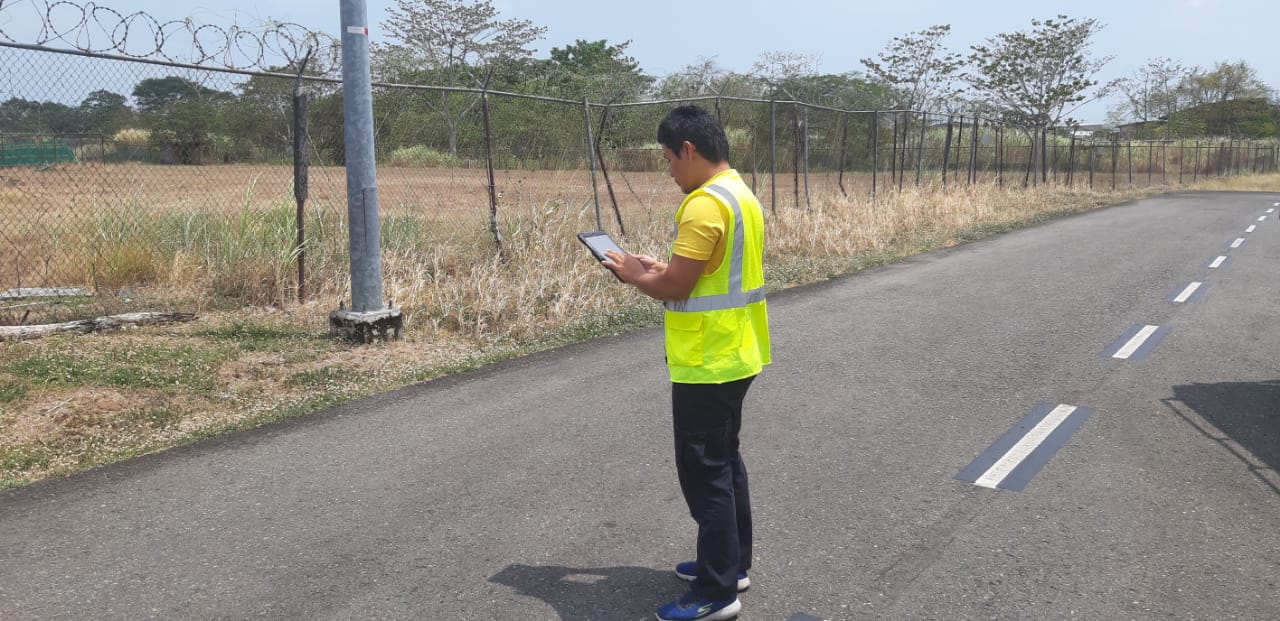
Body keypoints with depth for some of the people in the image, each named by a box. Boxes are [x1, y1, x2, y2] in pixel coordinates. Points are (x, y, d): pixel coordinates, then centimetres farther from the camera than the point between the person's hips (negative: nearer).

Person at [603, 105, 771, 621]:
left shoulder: (705, 204, -22)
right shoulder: (741, 196, 11)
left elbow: (674, 288, -21)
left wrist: (633, 274, -3)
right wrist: (659, 267, 11)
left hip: (708, 365, -10)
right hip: (736, 357, 10)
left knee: (704, 474, -1)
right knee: (724, 463, 19)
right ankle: (731, 564, 31)